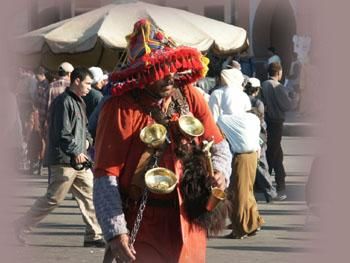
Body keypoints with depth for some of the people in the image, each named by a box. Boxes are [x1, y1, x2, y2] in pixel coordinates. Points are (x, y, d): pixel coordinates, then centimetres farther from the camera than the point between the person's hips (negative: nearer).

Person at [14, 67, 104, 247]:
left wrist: (86, 138, 12)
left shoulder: (79, 102, 16)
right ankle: (20, 226, 7)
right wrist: (75, 152, -21)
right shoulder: (64, 102, -16)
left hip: (78, 159, 10)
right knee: (53, 199, -4)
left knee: (89, 195, 6)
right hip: (65, 160, -10)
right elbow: (62, 133, -21)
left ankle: (94, 236, 11)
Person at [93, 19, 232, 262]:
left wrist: (219, 172, -9)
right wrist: (115, 231, -22)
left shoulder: (189, 96, 2)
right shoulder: (120, 108, -13)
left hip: (189, 223, 5)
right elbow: (106, 176, -15)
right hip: (142, 229, -4)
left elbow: (218, 145, 13)